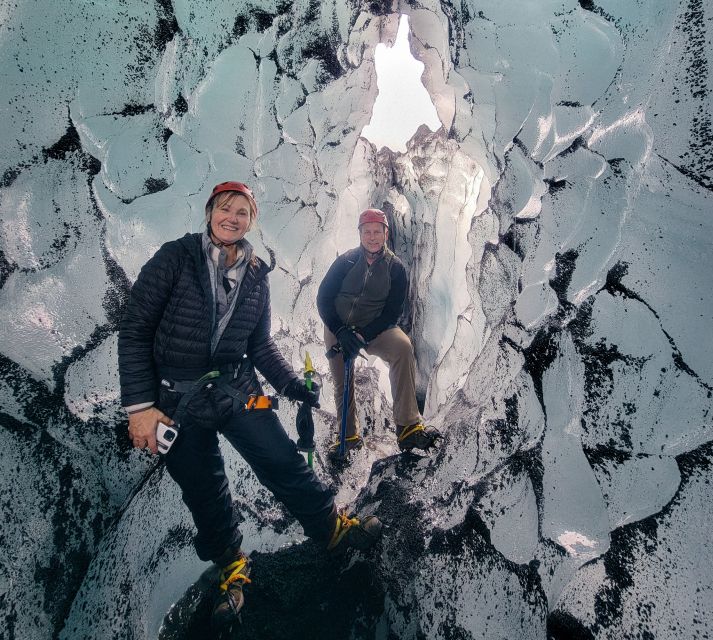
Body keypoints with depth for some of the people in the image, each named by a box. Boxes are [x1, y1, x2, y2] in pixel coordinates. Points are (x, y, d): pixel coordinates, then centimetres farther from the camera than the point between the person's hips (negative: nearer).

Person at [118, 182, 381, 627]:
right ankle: (232, 567, 35)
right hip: (176, 402, -2)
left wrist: (292, 385, 0)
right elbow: (135, 332, -10)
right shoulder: (176, 258, -9)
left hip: (237, 391, 2)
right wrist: (140, 405, -14)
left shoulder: (256, 276, 4)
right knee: (205, 493, 11)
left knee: (285, 463, -3)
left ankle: (335, 529, 20)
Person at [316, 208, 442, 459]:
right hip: (338, 328, 2)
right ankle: (349, 436, 28)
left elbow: (392, 312, -8)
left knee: (403, 347, -30)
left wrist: (363, 335, -21)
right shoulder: (346, 261, -2)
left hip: (375, 329, -1)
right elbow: (323, 299, -4)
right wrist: (341, 331, -18)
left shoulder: (395, 267, -3)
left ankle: (408, 426, -32)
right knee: (342, 384, 3)